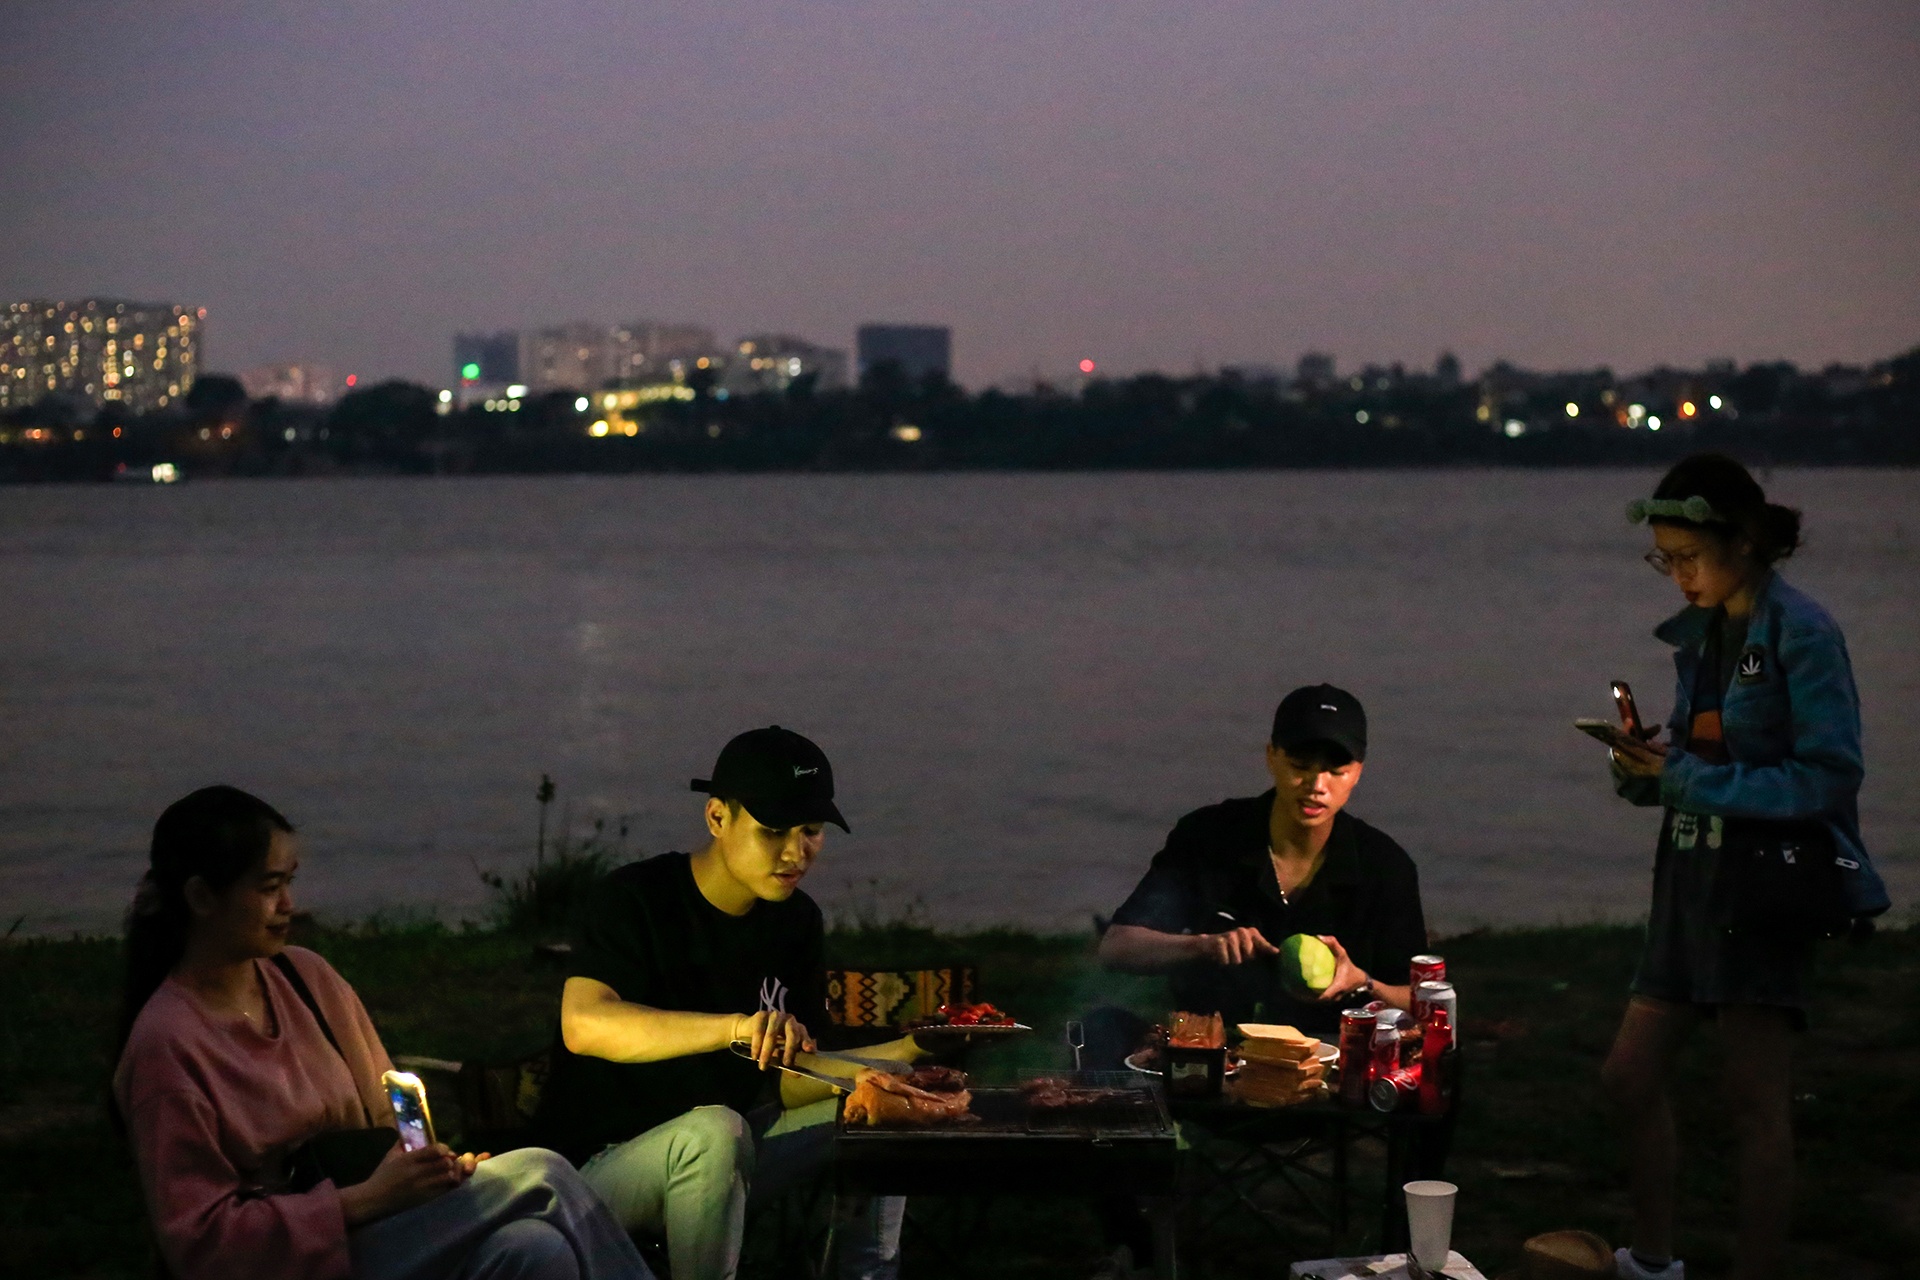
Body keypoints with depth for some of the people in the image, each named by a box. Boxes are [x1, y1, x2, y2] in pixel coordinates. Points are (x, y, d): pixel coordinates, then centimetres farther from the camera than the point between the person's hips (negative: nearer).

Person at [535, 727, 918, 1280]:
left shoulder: (796, 921, 4)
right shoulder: (637, 899, -16)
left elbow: (788, 1081, 1)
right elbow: (583, 1025, -34)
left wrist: (904, 1053, -17)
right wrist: (734, 1027, -47)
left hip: (715, 1162, 7)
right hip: (602, 1163, -7)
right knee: (714, 1131, -36)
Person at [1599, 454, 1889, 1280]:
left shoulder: (1801, 636, -11)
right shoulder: (1701, 633, 12)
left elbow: (1831, 776, -17)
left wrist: (1689, 778, -20)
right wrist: (1644, 769, -6)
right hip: (1693, 883, 8)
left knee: (1755, 1103, -3)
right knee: (1631, 1075, 9)